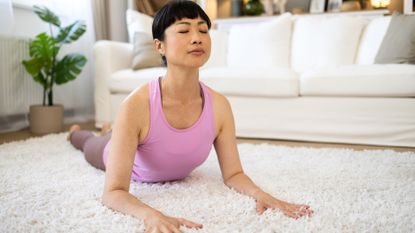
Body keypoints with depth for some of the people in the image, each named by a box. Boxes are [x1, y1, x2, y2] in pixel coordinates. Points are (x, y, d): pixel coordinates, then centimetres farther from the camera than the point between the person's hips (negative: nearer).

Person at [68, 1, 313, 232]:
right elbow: (114, 192, -47)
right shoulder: (136, 105, -48)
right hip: (120, 150, -3)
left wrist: (260, 193, -47)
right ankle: (75, 131, 69)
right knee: (93, 145, 34)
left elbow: (233, 173, -27)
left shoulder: (219, 105, -36)